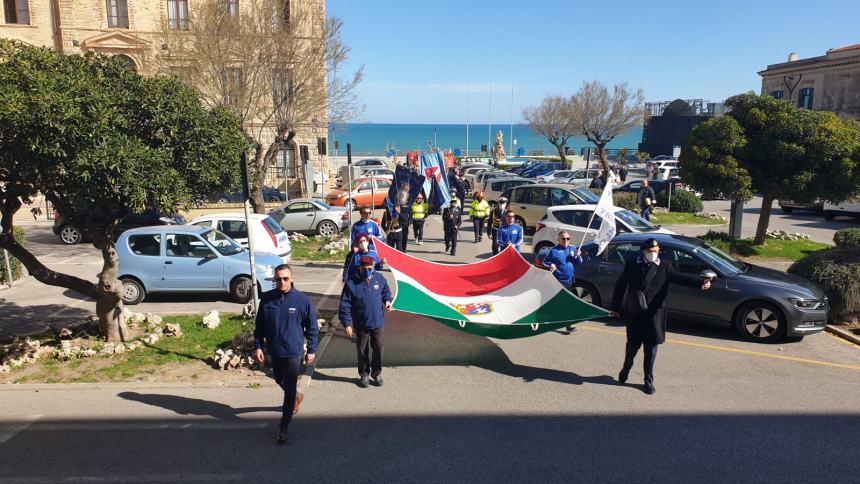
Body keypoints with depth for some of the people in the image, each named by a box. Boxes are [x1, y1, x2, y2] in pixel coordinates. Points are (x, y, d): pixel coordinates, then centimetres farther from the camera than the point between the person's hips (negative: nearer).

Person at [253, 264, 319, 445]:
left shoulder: (302, 300, -13)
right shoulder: (266, 299, -5)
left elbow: (312, 327, -4)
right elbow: (259, 325, 5)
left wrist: (312, 350, -2)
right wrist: (257, 346, 1)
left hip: (293, 352, -4)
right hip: (274, 351, 4)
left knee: (289, 389, 0)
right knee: (279, 381, 24)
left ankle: (283, 427, 12)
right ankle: (297, 397, 54)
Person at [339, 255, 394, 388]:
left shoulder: (379, 278, -6)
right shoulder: (351, 283, -16)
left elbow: (386, 291, 13)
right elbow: (345, 305, -13)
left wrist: (387, 300, -8)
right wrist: (347, 324, -14)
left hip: (377, 323, 2)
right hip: (361, 325, -2)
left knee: (378, 349, 12)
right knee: (362, 351, 12)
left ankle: (377, 373, 32)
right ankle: (363, 374, 32)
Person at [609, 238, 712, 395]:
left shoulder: (665, 267, 0)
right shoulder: (632, 265, 1)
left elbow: (681, 277, -14)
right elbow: (620, 286, 5)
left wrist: (701, 282, -31)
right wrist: (615, 307, 6)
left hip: (654, 315, 0)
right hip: (634, 314, 0)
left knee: (651, 350, 8)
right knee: (632, 345, 11)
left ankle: (648, 381, 23)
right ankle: (626, 368, 40)